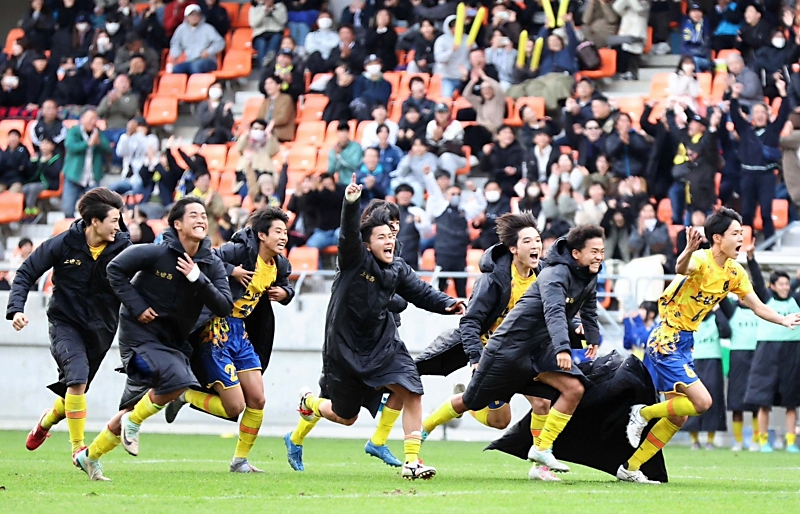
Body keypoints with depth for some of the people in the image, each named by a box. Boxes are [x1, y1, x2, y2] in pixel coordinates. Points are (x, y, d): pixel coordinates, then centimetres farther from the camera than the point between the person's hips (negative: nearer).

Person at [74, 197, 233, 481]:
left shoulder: (212, 265, -1)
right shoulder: (157, 253, -14)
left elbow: (224, 307, -9)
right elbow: (115, 269, -7)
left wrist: (198, 278, -21)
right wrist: (136, 306, -14)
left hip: (172, 341, 6)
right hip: (141, 334, -6)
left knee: (132, 410, 11)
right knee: (177, 378, -29)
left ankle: (90, 456, 28)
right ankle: (134, 421, -6)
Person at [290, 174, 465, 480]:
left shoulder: (398, 270, 1)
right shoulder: (355, 259, -13)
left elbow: (422, 293, 2)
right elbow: (349, 234, -30)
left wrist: (448, 304, -16)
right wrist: (351, 204, -48)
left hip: (384, 346, 4)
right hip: (345, 349, -4)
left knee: (412, 393, -17)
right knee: (345, 417, 10)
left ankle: (412, 461, -10)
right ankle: (310, 401, 46)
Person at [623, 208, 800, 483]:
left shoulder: (734, 272, 4)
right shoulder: (701, 260, -21)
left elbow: (757, 307, 13)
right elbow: (681, 268, -45)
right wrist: (688, 251, -67)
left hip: (684, 343, 9)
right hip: (666, 341, -9)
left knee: (678, 417, 11)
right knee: (702, 402, -18)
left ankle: (630, 468, 19)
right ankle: (643, 414, 2)